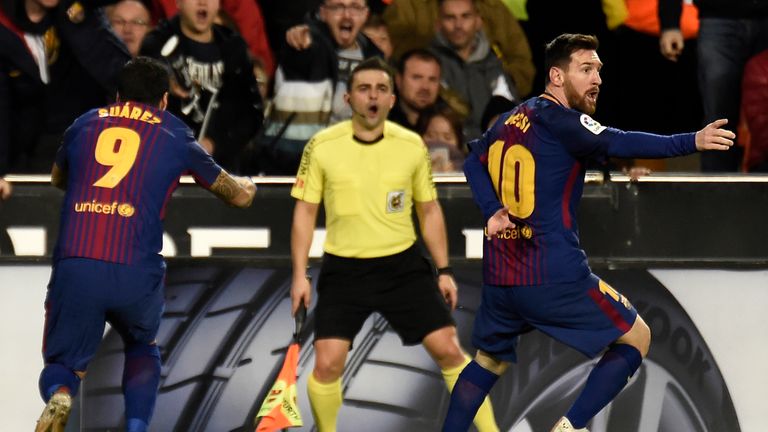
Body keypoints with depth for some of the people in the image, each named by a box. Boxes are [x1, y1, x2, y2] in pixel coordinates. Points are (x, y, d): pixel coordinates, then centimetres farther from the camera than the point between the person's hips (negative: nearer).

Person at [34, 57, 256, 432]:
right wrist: (245, 186, 54)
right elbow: (239, 195, 29)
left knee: (63, 364, 16)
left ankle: (59, 395, -20)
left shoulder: (85, 124, 19)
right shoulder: (175, 136, 16)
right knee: (143, 349, 30)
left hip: (73, 265, 0)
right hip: (136, 273, 0)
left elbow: (57, 178, 42)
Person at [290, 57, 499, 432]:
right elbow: (305, 211, 0)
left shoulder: (412, 146, -2)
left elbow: (429, 210, 9)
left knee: (448, 349, -4)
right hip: (344, 269, -1)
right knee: (327, 364, -10)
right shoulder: (322, 147, -7)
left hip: (403, 264, 1)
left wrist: (444, 270, 6)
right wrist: (299, 275, -5)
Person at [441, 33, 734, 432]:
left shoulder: (510, 121, 12)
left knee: (488, 362, 27)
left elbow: (474, 161, 22)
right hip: (554, 278, -8)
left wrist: (492, 212, 6)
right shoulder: (560, 121, -12)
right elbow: (615, 144, -29)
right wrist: (691, 142, -40)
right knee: (636, 336, 7)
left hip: (499, 278, 8)